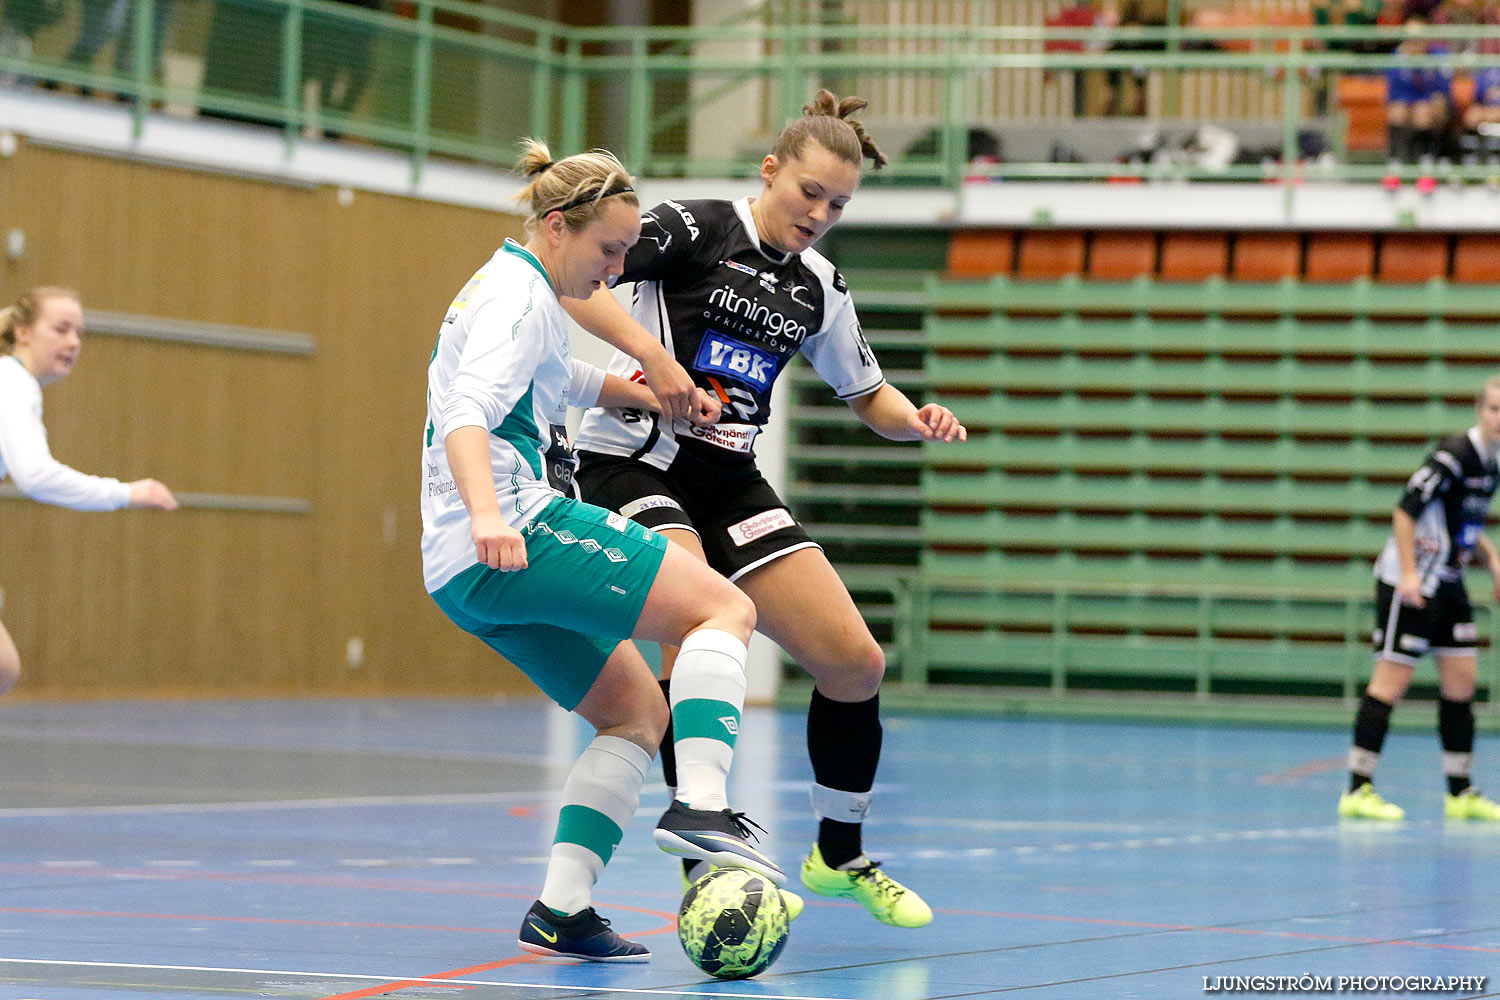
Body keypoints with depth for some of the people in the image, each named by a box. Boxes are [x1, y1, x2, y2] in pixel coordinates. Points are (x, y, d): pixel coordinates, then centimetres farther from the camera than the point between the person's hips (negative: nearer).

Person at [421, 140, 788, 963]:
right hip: (518, 532, -10)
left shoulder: (511, 290, 23)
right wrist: (488, 514, -41)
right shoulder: (517, 295, -9)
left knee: (636, 710, 13)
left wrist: (655, 397, 35)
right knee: (726, 609, -11)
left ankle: (561, 910, 0)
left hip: (464, 573, 10)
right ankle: (700, 808, -29)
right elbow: (467, 415, -25)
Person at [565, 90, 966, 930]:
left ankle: (841, 856, 22)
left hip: (730, 483, 7)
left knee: (856, 663, 0)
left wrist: (919, 420, -2)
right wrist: (650, 351, -30)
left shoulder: (819, 288, 10)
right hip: (634, 462, -7)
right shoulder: (696, 230, -10)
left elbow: (872, 399, 20)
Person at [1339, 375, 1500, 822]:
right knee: (1392, 678, -8)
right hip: (1410, 583, -9)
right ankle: (1358, 790, -5)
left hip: (1447, 584, 9)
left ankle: (1460, 794, 12)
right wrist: (1408, 575, -25)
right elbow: (1406, 510, -20)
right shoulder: (1454, 454, -17)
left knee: (1461, 679, 6)